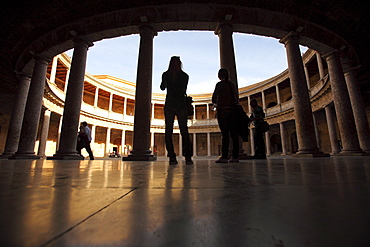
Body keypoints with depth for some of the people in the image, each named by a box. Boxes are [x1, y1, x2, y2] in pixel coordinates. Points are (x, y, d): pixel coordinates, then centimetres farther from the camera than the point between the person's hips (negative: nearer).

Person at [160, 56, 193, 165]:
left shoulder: (165, 75, 5)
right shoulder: (185, 76, 4)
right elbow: (184, 91, 13)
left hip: (169, 105, 0)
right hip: (181, 105, 0)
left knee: (168, 130, 1)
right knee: (184, 131, 1)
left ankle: (172, 157, -4)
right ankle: (188, 157, -3)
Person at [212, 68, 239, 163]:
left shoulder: (219, 84, -1)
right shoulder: (232, 84, 16)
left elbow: (214, 99, -1)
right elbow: (237, 99, 19)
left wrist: (218, 102, 18)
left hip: (222, 111, -6)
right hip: (233, 111, 6)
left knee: (225, 134, -10)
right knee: (234, 134, 4)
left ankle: (224, 157, -10)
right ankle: (235, 156, 6)